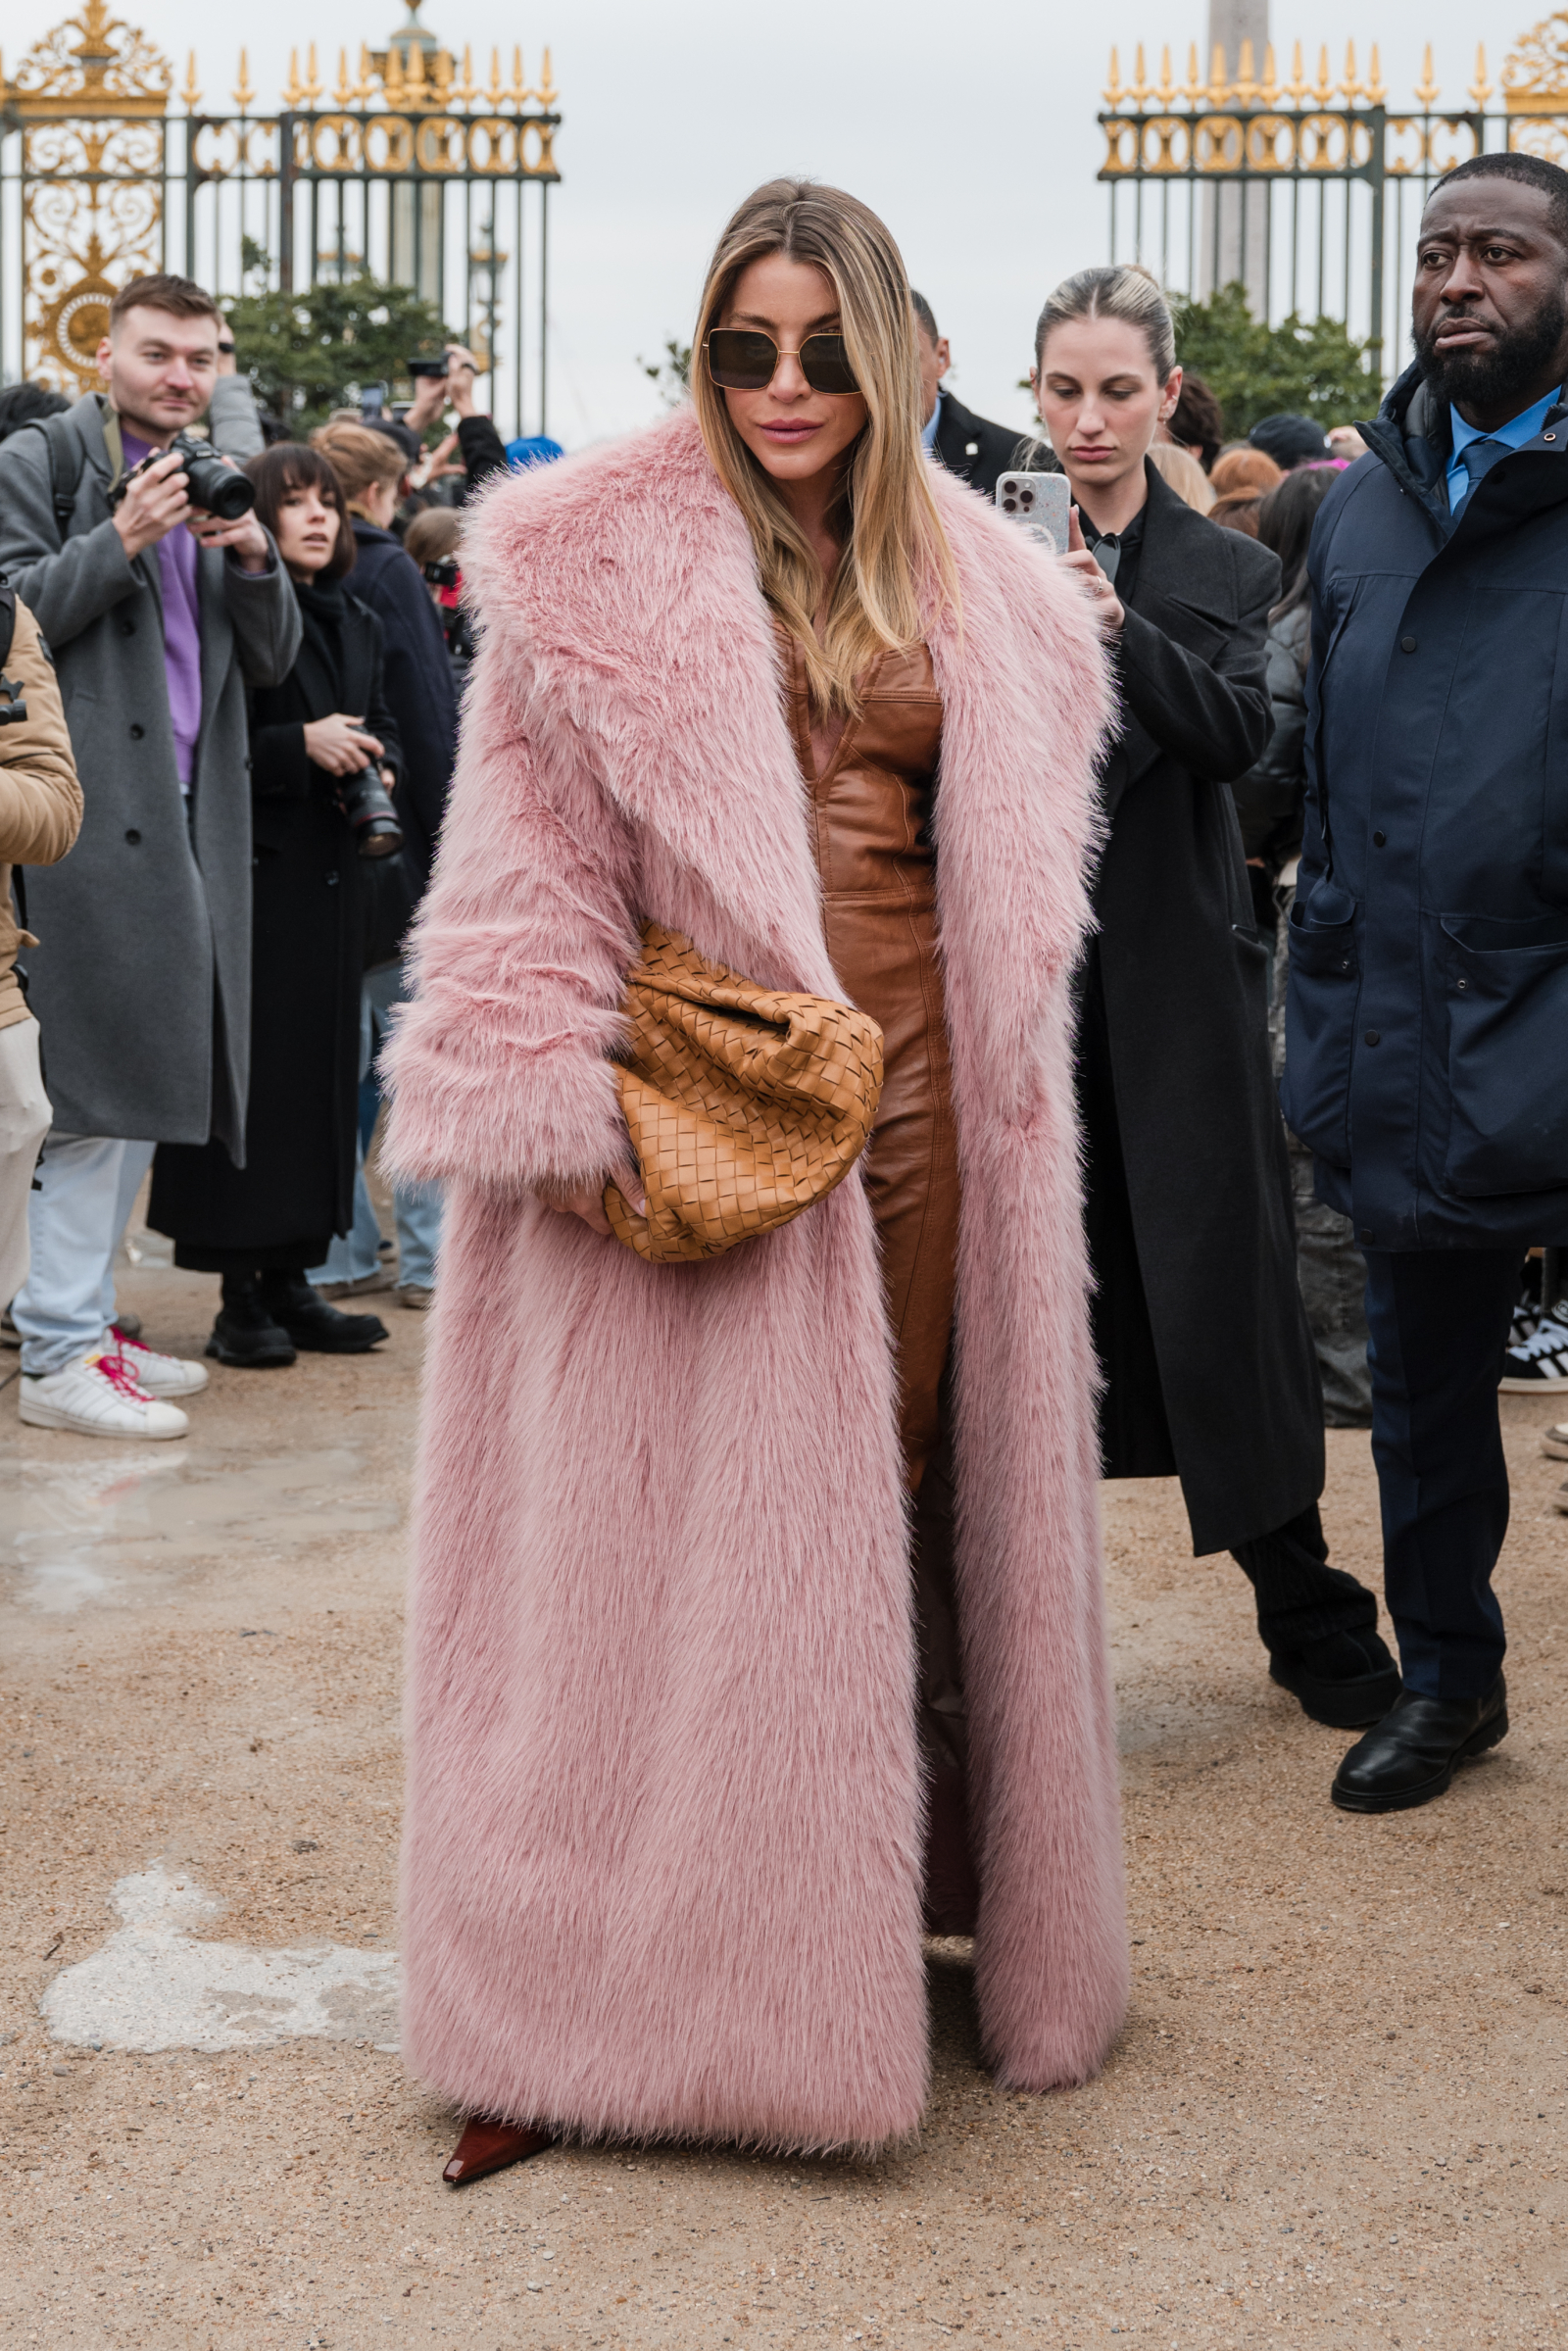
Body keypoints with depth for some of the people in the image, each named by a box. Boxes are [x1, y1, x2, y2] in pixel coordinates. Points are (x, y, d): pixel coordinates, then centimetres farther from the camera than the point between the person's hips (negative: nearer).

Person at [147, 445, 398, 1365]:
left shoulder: (355, 622, 16)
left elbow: (383, 722, 24)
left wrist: (379, 767, 2)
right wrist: (299, 744, -19)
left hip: (330, 875, 7)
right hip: (250, 868, -7)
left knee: (324, 1066, 8)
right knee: (251, 1071, -7)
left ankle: (291, 1281, 15)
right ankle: (241, 1297, 0)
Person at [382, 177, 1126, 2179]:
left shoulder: (977, 595, 12)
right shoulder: (600, 563, -3)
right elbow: (522, 863, -7)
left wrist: (992, 1079, 13)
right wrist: (561, 1109, -15)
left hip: (912, 1092, 5)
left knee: (898, 1494, 9)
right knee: (675, 1527, -1)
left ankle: (865, 1922, 24)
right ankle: (591, 1998, 11)